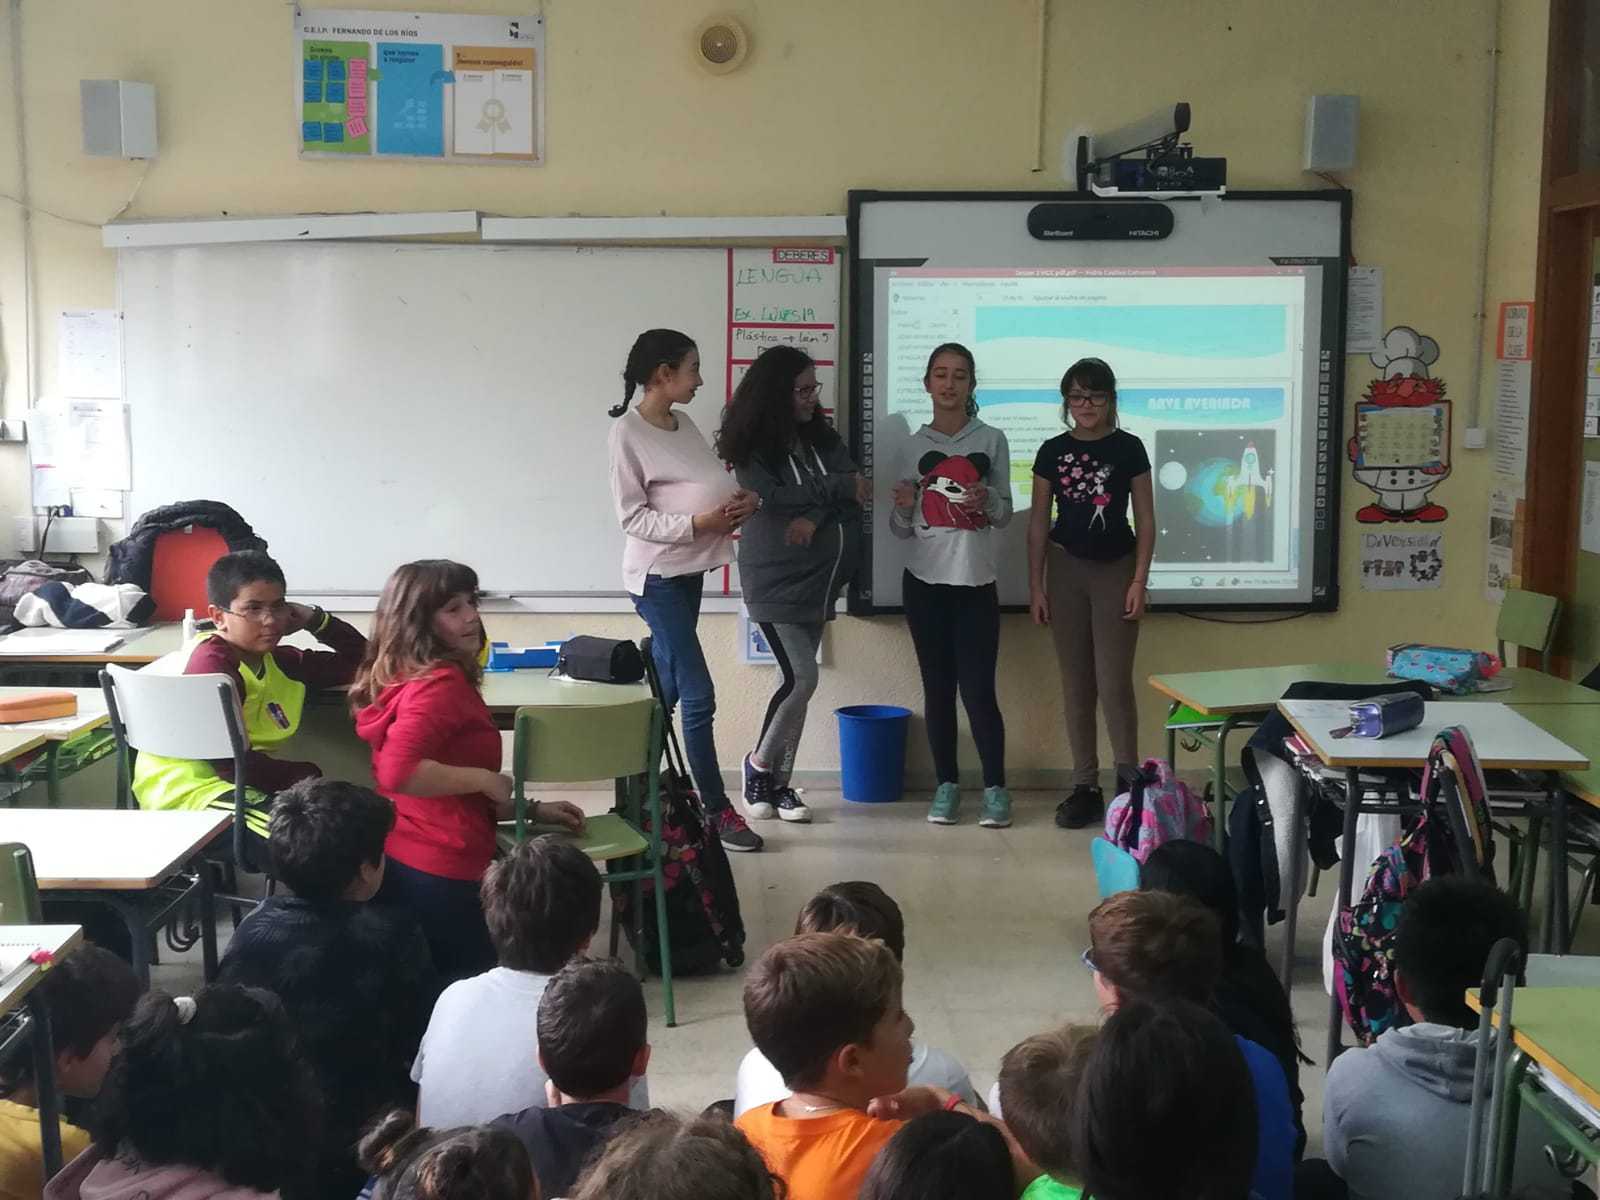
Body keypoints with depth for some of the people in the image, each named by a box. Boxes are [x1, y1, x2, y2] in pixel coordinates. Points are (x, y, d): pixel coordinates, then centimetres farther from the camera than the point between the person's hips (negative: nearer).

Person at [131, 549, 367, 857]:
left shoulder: (278, 661, 9)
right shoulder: (212, 665, -16)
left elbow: (359, 659, 19)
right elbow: (233, 764, -20)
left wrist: (316, 620, 6)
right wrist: (304, 775, -9)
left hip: (243, 783, 9)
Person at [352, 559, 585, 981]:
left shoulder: (412, 678, 15)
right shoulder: (441, 683, -19)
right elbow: (398, 771, -35)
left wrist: (532, 810, 17)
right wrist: (486, 780, -21)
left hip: (399, 864, 10)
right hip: (438, 873, -10)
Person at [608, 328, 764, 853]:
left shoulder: (684, 424, 10)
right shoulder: (628, 433, -12)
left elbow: (709, 487, 14)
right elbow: (631, 515, -14)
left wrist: (741, 499, -7)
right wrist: (696, 523, -24)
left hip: (689, 571, 8)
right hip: (657, 576, -8)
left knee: (666, 691, 13)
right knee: (698, 696, -7)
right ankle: (716, 808, 2)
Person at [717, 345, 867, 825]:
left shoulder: (821, 437, 8)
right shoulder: (751, 447, -7)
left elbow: (855, 487, -2)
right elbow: (773, 497, -19)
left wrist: (814, 516, -20)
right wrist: (837, 488, -12)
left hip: (816, 579, 6)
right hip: (773, 581, -6)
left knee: (798, 681, 6)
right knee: (802, 678, -13)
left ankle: (779, 783, 15)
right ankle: (759, 763, 9)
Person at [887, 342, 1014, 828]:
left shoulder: (992, 440, 4)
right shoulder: (915, 444, 6)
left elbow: (1005, 514, 7)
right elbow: (901, 529, 8)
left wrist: (987, 501, -14)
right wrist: (904, 508, -14)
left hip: (976, 582, -1)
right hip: (925, 581, 2)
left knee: (978, 689, -6)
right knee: (938, 687, 6)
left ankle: (995, 788, 5)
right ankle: (947, 784, 15)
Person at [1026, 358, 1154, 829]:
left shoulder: (1128, 449, -2)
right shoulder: (1052, 452, 3)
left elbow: (1145, 520, 0)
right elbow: (1038, 522, 6)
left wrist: (1140, 581, -8)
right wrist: (1036, 586, 2)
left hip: (1116, 569, -2)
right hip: (1066, 568, 2)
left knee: (1113, 681, -8)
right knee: (1076, 683, 5)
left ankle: (1128, 779, 8)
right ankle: (1085, 787, 11)